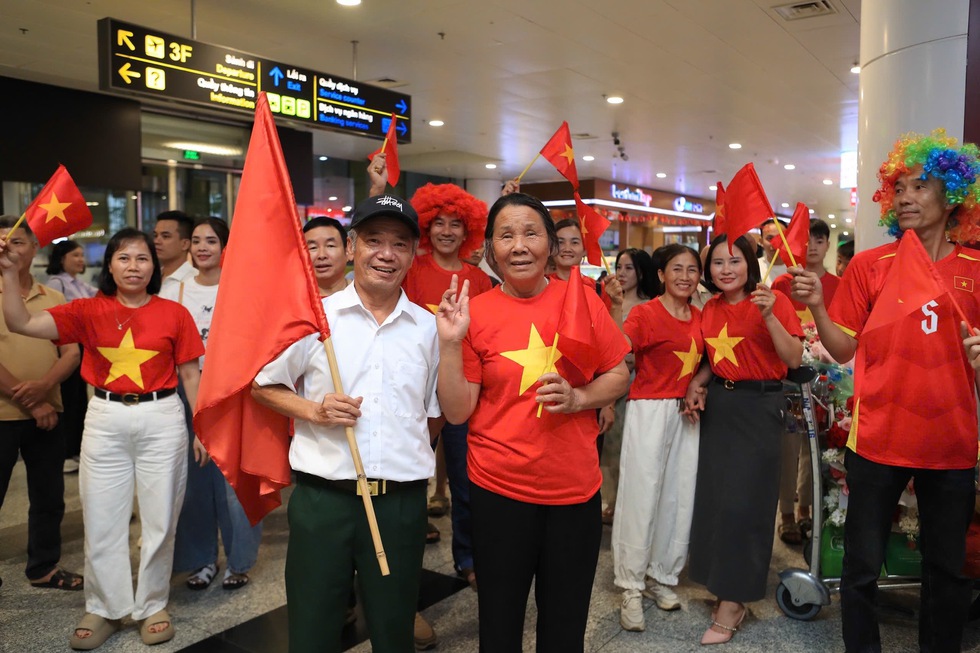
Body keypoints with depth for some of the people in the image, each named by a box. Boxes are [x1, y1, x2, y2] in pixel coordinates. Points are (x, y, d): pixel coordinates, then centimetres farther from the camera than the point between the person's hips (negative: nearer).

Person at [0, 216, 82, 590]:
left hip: (47, 414, 4)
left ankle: (44, 567, 30)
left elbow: (71, 353, 2)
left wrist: (44, 386, -17)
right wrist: (30, 403, -15)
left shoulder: (54, 299, 6)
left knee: (49, 497, 14)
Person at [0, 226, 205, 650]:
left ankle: (153, 606, 25)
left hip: (161, 418, -1)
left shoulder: (174, 314, -1)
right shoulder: (88, 311, 3)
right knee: (101, 518, 9)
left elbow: (190, 376, 3)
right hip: (105, 420, 2)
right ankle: (104, 609, 26)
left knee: (159, 518, 7)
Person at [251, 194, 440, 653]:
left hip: (401, 503, 2)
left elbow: (445, 411, 12)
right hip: (322, 498, -1)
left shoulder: (428, 326, 4)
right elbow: (263, 386, 3)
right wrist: (313, 412, -9)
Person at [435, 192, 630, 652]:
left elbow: (618, 376, 5)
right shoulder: (475, 313, -7)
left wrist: (578, 397, -13)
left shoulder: (582, 301, -3)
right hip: (499, 490, -1)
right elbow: (458, 411, -7)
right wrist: (451, 343, -18)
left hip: (576, 488, 2)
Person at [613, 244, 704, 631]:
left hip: (686, 413, 6)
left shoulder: (699, 317, 10)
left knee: (679, 497, 9)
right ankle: (631, 588, 8)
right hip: (649, 410, -6)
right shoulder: (645, 313, -9)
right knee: (642, 495, -4)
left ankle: (662, 578, 25)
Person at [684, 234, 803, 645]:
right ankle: (725, 591, 26)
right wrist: (697, 382, 0)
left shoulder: (772, 300, -9)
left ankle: (731, 603, 10)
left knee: (742, 502, -3)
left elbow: (794, 359, -15)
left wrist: (768, 316, -26)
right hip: (718, 405, 6)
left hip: (758, 406, -6)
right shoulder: (710, 309, 8)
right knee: (713, 497, 9)